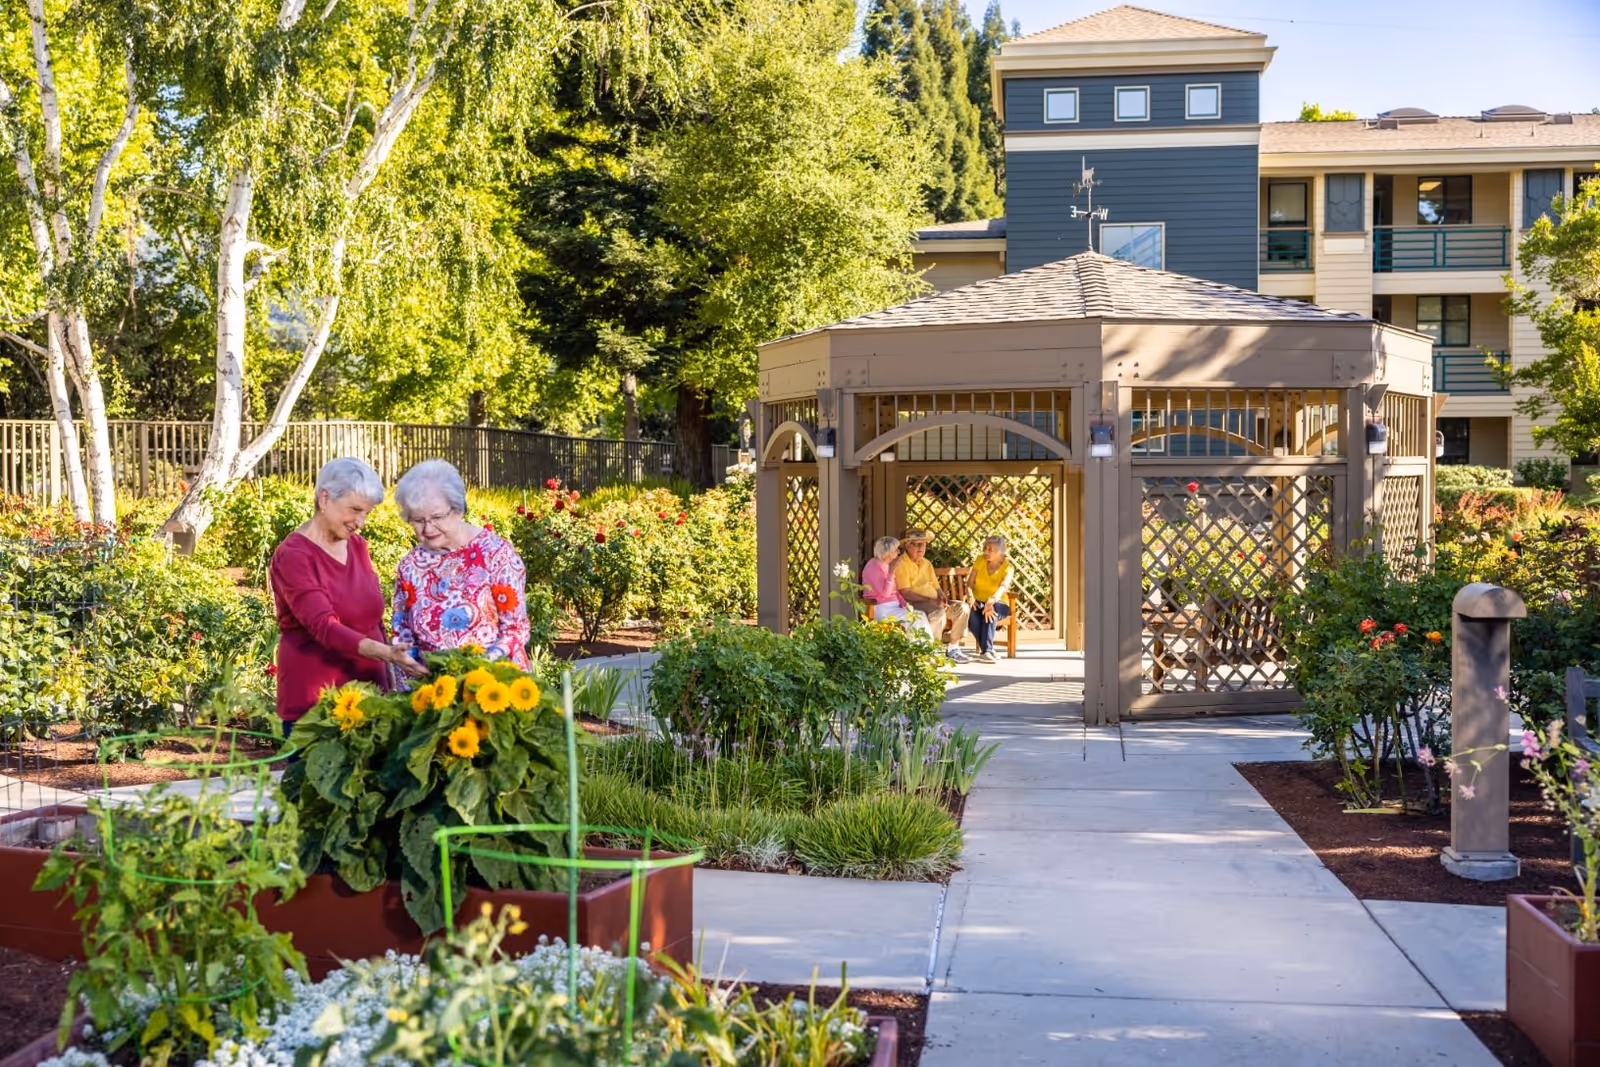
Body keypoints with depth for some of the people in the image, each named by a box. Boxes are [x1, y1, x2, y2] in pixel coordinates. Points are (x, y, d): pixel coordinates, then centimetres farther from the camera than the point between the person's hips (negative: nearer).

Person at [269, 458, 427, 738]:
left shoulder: (358, 546, 10)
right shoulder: (293, 556, -11)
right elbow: (323, 626, -23)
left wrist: (389, 678, 14)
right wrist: (384, 653, -35)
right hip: (314, 701, -6)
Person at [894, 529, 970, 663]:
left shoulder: (926, 564, 19)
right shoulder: (901, 565, -9)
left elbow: (936, 586, 18)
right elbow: (906, 593, -17)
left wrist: (942, 598, -6)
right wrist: (931, 601, -23)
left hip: (934, 603, 8)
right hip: (914, 605, -8)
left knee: (961, 607, -7)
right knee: (939, 612, -34)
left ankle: (953, 647, -3)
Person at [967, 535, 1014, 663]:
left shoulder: (1007, 567, -10)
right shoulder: (980, 560, -1)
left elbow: (1003, 587, -29)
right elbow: (969, 583, -6)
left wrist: (991, 601, -51)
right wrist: (971, 598, -29)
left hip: (998, 605, -2)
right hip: (979, 602, 2)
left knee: (991, 610, -39)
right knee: (971, 614, -34)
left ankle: (986, 651, -43)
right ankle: (989, 650, -27)